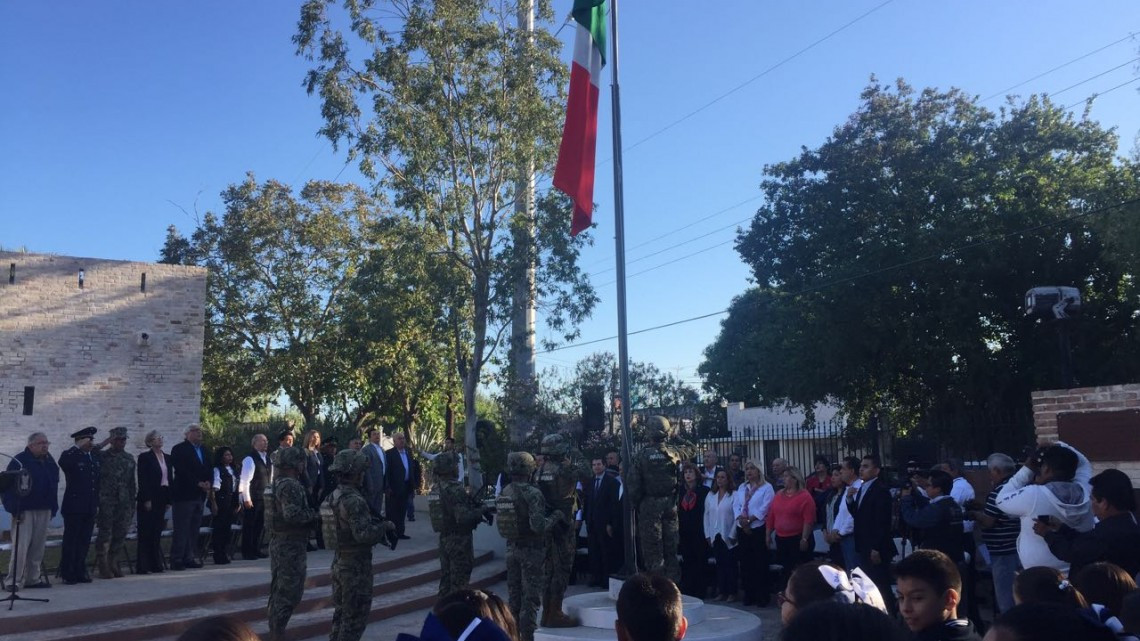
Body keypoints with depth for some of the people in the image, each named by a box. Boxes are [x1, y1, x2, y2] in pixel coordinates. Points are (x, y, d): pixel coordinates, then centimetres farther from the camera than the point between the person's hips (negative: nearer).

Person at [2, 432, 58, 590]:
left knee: (38, 547, 9)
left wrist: (53, 508, 13)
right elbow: (9, 487, -12)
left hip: (44, 511, 6)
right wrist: (14, 510, -17)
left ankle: (33, 579, 17)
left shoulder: (50, 462, 12)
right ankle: (14, 581, 0)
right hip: (25, 511, -6)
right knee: (21, 546, -8)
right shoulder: (19, 461, -8)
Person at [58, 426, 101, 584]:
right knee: (70, 541, 1)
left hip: (90, 508, 6)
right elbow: (63, 462, -33)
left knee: (84, 541, 10)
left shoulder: (95, 458, 14)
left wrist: (97, 504, 16)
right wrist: (77, 447, -25)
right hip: (74, 507, -6)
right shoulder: (70, 455, -6)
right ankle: (67, 574, 8)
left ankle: (80, 572, 17)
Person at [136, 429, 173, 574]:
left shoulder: (167, 458, 13)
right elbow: (142, 480, -9)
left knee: (157, 531, 8)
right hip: (150, 498, -5)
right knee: (146, 532, -3)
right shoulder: (145, 457, -4)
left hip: (162, 498, 6)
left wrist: (170, 498, 7)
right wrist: (146, 500, -15)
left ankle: (156, 563, 13)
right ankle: (142, 566, 1)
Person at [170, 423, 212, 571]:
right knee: (181, 529, -5)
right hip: (184, 495, -7)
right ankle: (176, 560, -1)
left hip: (199, 495, 7)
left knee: (194, 529, 8)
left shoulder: (204, 449, 17)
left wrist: (208, 482, -4)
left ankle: (189, 558, 14)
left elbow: (209, 469, 15)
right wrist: (198, 483, -18)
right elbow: (182, 471, -15)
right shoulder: (179, 449, -5)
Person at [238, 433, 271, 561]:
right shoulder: (250, 459, -14)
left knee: (260, 525, 12)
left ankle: (256, 550, 23)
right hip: (252, 498, -7)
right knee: (249, 525, 1)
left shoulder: (267, 458, 10)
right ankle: (247, 552, 10)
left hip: (263, 497, 8)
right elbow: (245, 480, -17)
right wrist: (246, 499, -18)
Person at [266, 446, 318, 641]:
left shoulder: (278, 482, 12)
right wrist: (315, 513, -15)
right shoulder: (290, 485, -19)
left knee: (279, 588, 18)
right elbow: (293, 514, -29)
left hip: (279, 540, 10)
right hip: (290, 543, -10)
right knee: (289, 590, -3)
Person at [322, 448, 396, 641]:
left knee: (341, 613, 19)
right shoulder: (354, 500, -23)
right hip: (356, 565, -9)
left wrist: (373, 521, 9)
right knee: (355, 617, 2)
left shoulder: (333, 497, 7)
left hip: (339, 562, 9)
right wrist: (385, 526, -15)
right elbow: (363, 534, -31)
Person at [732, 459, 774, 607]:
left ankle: (763, 596, 4)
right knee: (745, 563, 8)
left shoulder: (766, 487, -3)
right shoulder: (741, 488, 16)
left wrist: (749, 520, -15)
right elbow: (736, 506, 8)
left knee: (760, 563, -4)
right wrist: (741, 519, -10)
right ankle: (749, 595, 16)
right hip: (742, 529, 6)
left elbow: (765, 508, -13)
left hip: (758, 529, -6)